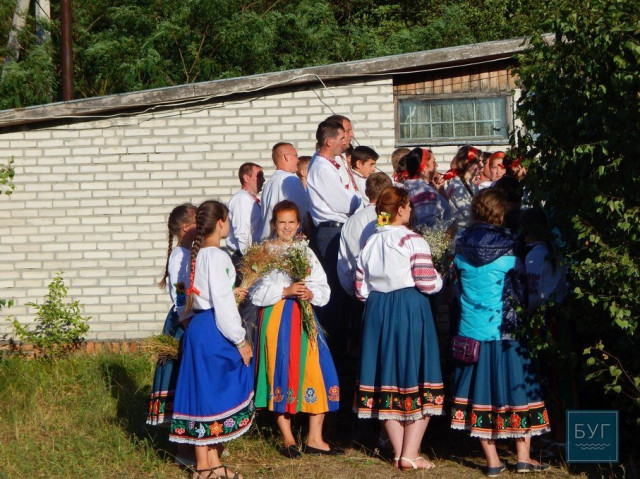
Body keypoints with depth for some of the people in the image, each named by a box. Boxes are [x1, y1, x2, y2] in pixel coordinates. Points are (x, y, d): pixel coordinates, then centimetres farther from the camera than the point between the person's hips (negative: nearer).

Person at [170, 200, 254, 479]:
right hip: (213, 331, -9)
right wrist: (240, 341, -12)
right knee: (211, 392, -2)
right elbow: (222, 304, -18)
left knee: (205, 392, 12)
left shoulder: (198, 255, 12)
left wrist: (233, 294, 23)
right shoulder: (216, 257, -16)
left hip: (198, 327, 9)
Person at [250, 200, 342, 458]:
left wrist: (310, 294, -11)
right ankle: (288, 439, 10)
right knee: (281, 374, -1)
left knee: (316, 372, -3)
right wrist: (286, 291, -17)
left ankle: (314, 438, 6)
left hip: (304, 317, 4)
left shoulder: (306, 252, 14)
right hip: (276, 318, -3)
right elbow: (256, 293, -7)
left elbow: (324, 289, 10)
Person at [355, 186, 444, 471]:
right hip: (410, 310, -6)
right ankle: (410, 454, -1)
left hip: (377, 312, 6)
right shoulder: (413, 241, -9)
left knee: (388, 381, 12)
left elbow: (361, 290, 10)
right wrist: (439, 279, 7)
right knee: (416, 382, 1)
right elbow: (428, 284, -15)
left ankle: (399, 452, 15)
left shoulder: (369, 244, 9)